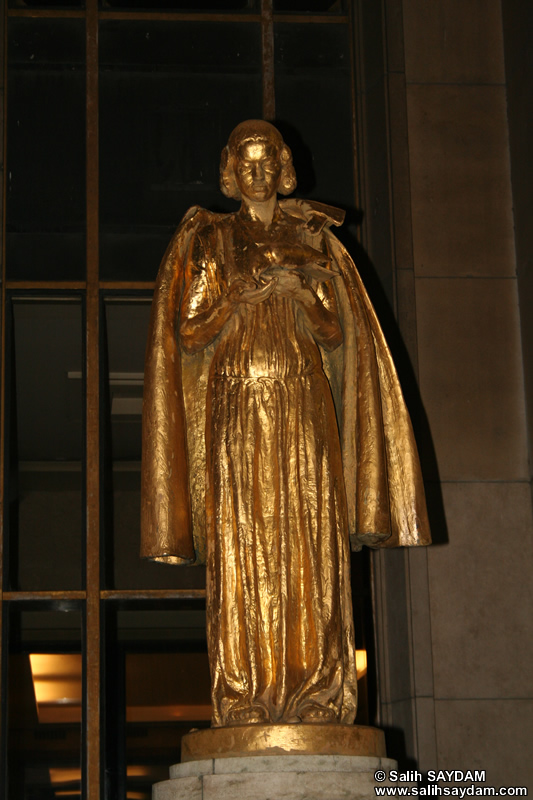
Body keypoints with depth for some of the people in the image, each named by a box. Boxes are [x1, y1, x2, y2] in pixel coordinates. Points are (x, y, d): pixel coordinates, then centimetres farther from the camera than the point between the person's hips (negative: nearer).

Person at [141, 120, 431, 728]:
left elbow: (336, 331, 10)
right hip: (234, 417, -1)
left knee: (311, 560, -6)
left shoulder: (314, 242, 15)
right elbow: (188, 331, 3)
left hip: (304, 413, 1)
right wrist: (243, 292, -7)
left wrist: (297, 289, -6)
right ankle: (244, 705, -8)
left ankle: (316, 704, -5)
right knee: (240, 563, -8)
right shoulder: (207, 241, 13)